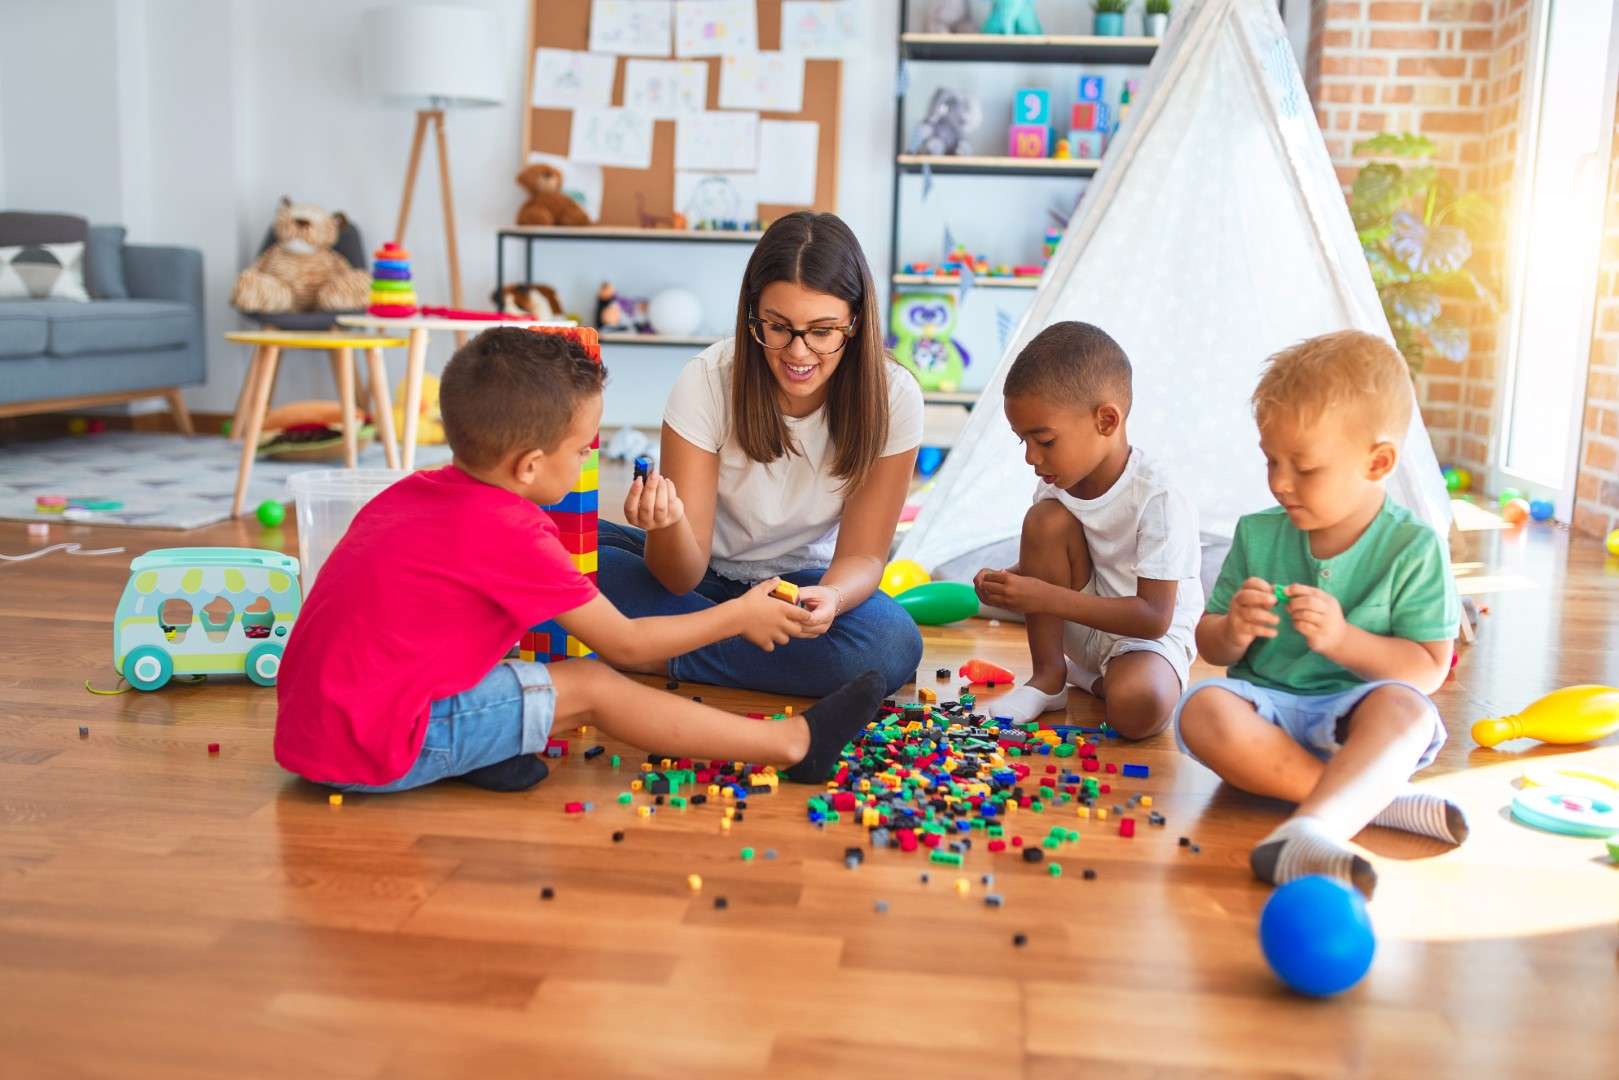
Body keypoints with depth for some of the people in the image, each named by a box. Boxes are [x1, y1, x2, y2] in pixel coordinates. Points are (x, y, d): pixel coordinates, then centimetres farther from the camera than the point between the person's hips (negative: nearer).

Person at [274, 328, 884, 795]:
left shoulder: (411, 492, 8)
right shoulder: (514, 533, -15)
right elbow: (626, 644, -6)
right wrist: (740, 616, 6)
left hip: (307, 725, 8)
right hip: (375, 751, -8)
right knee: (593, 687, -4)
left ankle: (475, 752, -5)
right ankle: (795, 744, 2)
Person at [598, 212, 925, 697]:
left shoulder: (892, 397, -17)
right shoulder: (708, 380, -21)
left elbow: (862, 554, -14)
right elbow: (682, 576, -20)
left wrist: (832, 597, -38)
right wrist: (668, 525, -44)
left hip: (802, 579, 1)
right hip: (703, 573, -1)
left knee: (891, 644, -33)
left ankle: (658, 656, -19)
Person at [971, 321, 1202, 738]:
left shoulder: (1159, 500, -25)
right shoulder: (1058, 481, -6)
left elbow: (1154, 617, -28)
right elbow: (1044, 562, 7)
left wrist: (1047, 597, -34)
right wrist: (1007, 581, -18)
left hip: (1149, 637, -5)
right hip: (1078, 628, 6)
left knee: (1138, 707, -39)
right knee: (1045, 520, -21)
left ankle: (1099, 682, 1)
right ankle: (1049, 676, -9)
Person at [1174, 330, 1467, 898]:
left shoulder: (1413, 547, -3)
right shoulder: (1258, 534, 5)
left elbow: (1428, 669, -5)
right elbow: (1209, 643, 10)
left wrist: (1342, 638, -20)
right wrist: (1233, 632, -15)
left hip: (1351, 715, -2)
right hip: (1266, 706, 3)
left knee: (1405, 709, -36)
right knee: (1203, 710, -30)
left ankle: (1306, 831, -55)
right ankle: (1370, 797, -29)